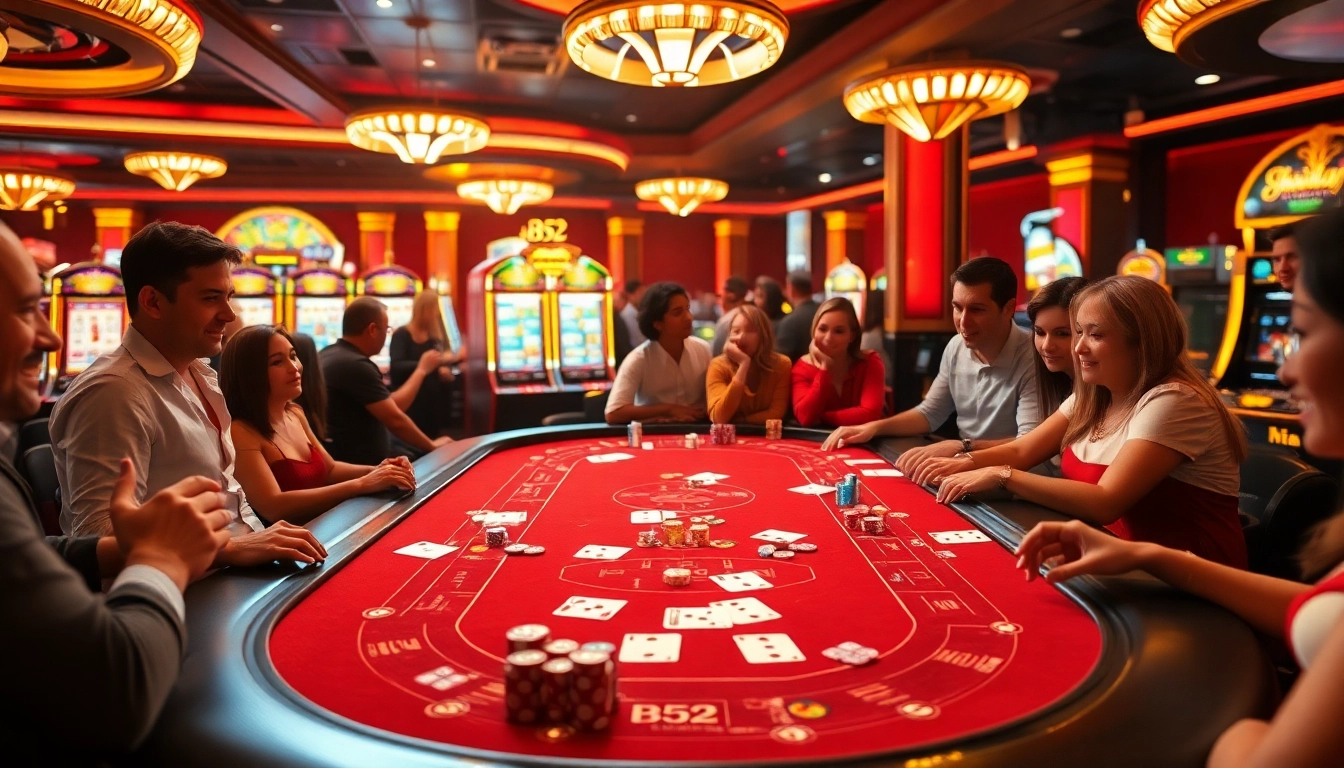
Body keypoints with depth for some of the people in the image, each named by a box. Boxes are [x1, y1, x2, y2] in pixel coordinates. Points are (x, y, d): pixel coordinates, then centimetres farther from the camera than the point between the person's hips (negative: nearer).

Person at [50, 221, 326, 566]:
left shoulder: (200, 376, 14)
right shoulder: (115, 392, -17)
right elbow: (101, 534, -22)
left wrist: (264, 543, 5)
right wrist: (232, 549, -25)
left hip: (233, 579, 9)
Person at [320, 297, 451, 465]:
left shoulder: (328, 354, 9)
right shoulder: (356, 364, -23)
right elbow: (395, 420, -22)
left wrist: (421, 370, 13)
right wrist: (432, 446, -8)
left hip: (342, 453, 10)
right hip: (359, 460, -10)